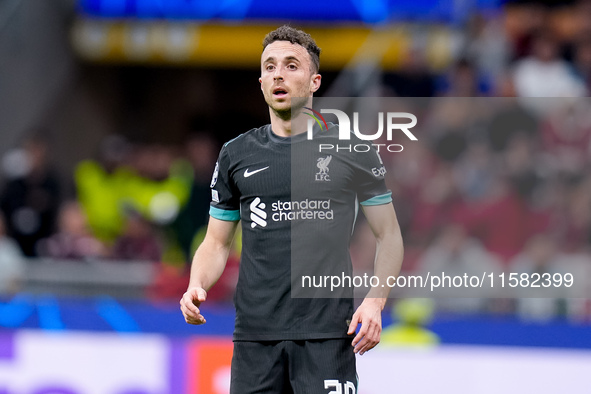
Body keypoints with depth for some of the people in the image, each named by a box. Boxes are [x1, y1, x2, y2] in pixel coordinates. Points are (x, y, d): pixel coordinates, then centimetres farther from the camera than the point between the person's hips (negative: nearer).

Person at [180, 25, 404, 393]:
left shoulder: (352, 149, 3)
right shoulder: (236, 154, 11)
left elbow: (389, 235, 6)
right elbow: (217, 242, 16)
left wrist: (375, 300, -10)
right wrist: (197, 287, -5)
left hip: (328, 334, -3)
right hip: (255, 333, 3)